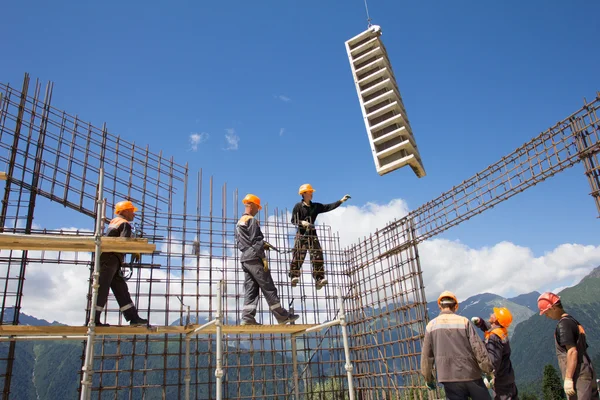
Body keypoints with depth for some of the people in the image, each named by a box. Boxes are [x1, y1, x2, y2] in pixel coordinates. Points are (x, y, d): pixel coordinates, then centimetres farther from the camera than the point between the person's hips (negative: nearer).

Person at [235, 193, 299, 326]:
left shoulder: (239, 223, 20)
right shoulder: (252, 220, -8)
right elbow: (255, 240, -15)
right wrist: (263, 258, -15)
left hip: (244, 259, 8)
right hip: (254, 258, -8)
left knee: (250, 289, 6)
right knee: (269, 288, -4)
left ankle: (247, 317, -1)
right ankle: (282, 316, 1)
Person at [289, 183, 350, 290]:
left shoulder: (316, 206, 13)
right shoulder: (298, 206, 1)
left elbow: (329, 207, 7)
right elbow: (293, 220, -2)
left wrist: (341, 201, 0)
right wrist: (302, 222, -21)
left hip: (312, 234, 4)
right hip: (301, 234, -4)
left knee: (318, 255, -6)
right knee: (298, 255, -10)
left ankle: (319, 279, -6)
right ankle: (294, 276, -5)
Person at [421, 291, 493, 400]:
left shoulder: (431, 325, 1)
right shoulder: (464, 321, -4)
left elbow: (426, 355, 3)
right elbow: (478, 348, -7)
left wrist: (429, 379, 13)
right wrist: (489, 370, 2)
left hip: (449, 379, 1)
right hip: (471, 375, -1)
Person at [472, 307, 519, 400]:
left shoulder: (494, 337, -25)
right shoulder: (501, 331, 1)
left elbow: (493, 359, -30)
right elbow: (488, 327, 19)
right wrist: (480, 321, -2)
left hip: (500, 379, -9)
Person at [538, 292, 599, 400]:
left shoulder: (563, 325, -13)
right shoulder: (574, 321, 16)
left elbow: (572, 352, -20)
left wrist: (568, 378, -18)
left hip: (578, 376, -10)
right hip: (588, 373, 10)